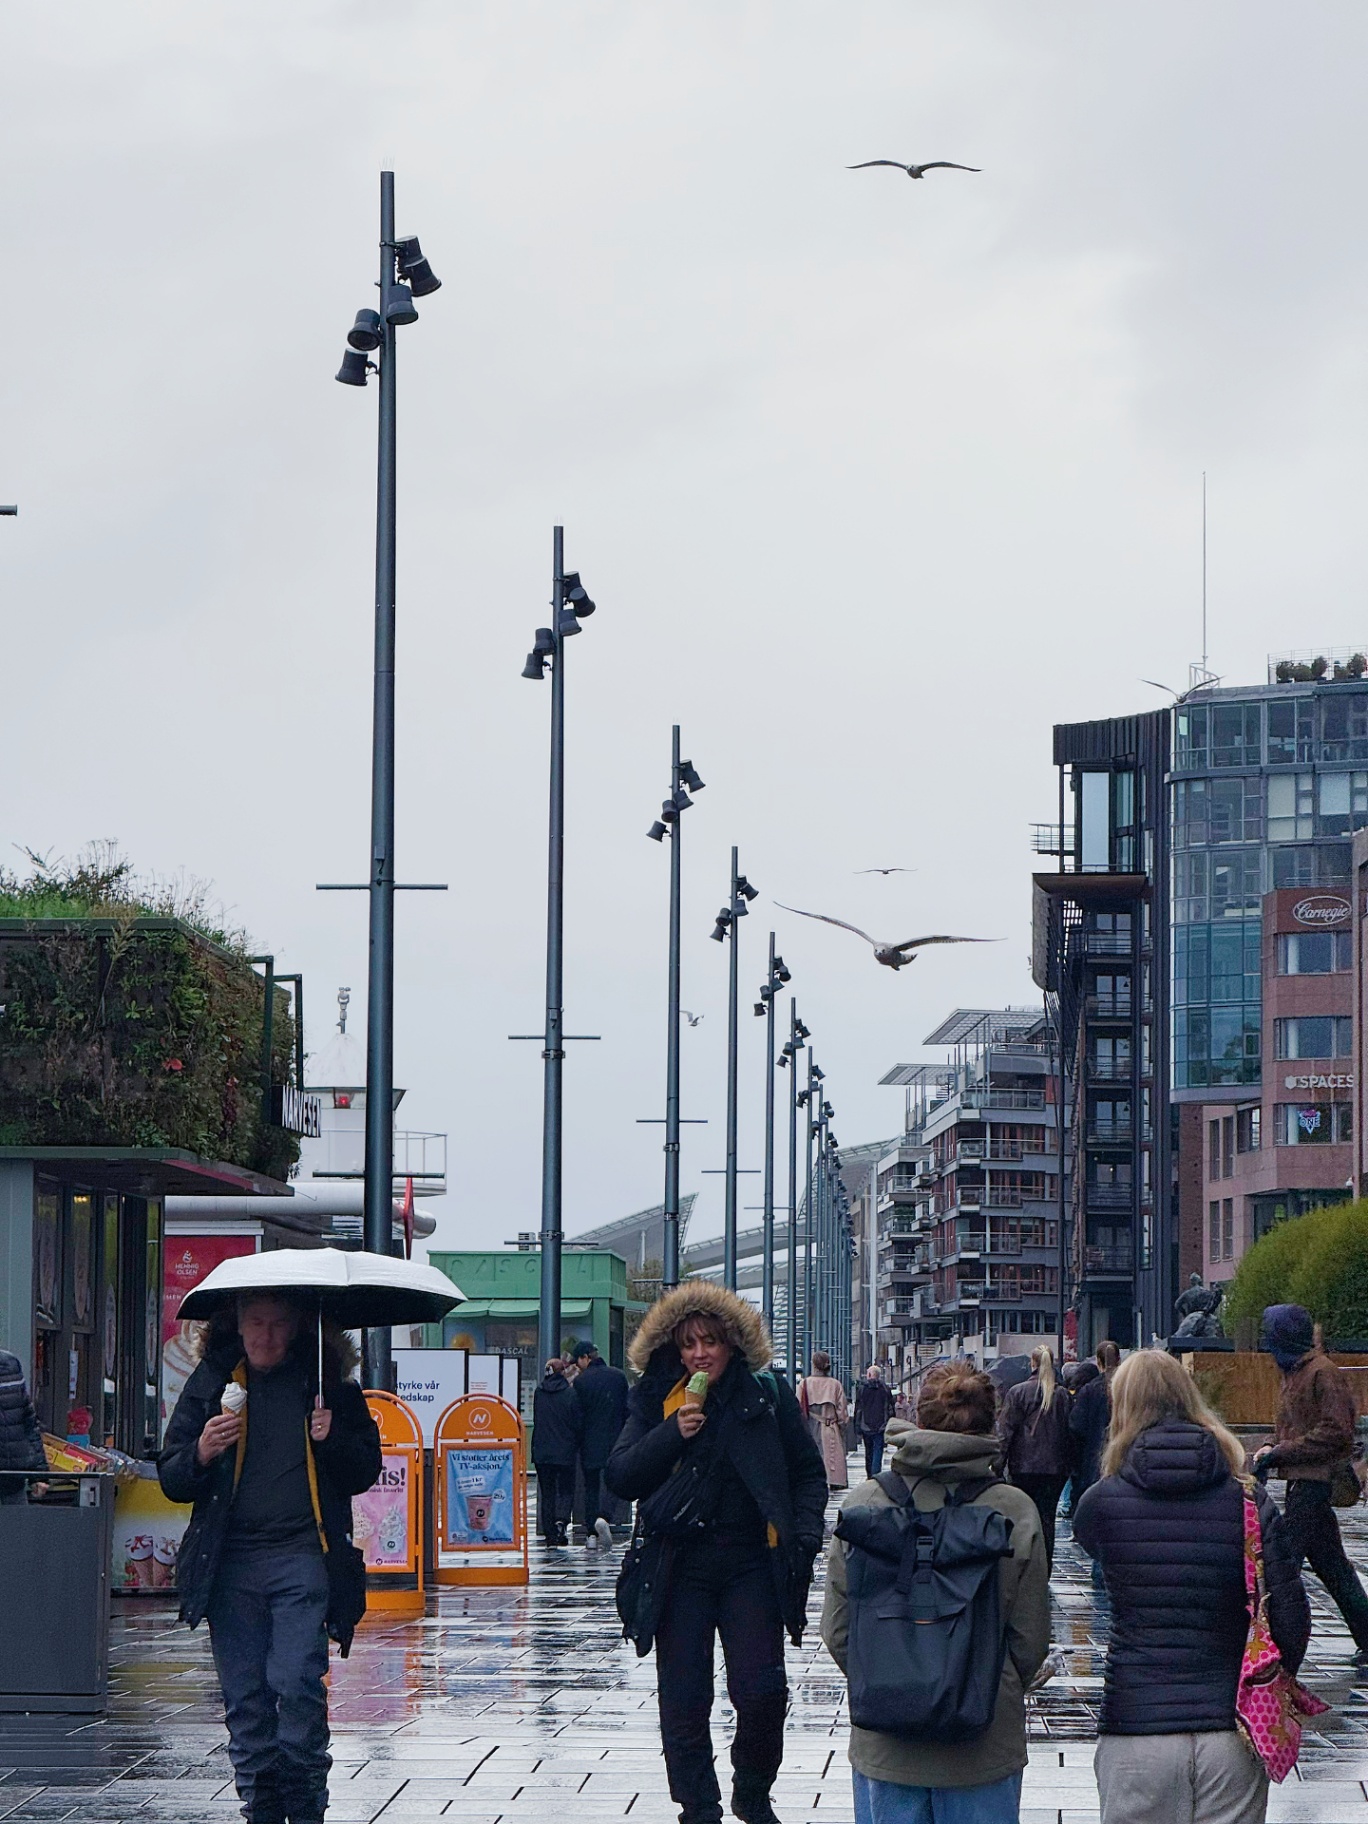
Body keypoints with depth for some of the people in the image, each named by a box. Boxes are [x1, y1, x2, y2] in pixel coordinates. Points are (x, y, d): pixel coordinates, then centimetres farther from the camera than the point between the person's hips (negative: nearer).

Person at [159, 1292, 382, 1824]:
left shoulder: (325, 1383, 8)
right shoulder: (212, 1382, 11)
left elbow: (365, 1472, 11)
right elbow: (171, 1480, 11)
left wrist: (333, 1440, -8)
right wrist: (200, 1455, -10)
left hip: (303, 1559, -2)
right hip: (230, 1563, 2)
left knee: (298, 1684, -12)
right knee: (245, 1696, 3)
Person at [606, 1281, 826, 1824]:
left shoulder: (767, 1394, 4)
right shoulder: (655, 1401, 5)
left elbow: (808, 1472, 11)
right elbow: (620, 1478, -3)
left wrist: (804, 1533, -3)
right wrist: (673, 1434, -16)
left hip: (751, 1565, -1)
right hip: (678, 1569, 1)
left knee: (760, 1690, -7)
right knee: (683, 1700, -1)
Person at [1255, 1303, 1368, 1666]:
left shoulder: (1323, 1373, -14)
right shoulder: (1295, 1373, 17)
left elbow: (1335, 1432, -19)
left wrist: (1281, 1453, -18)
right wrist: (1272, 1448, 5)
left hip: (1314, 1483, -10)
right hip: (1301, 1482, 10)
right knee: (1330, 1563, 13)